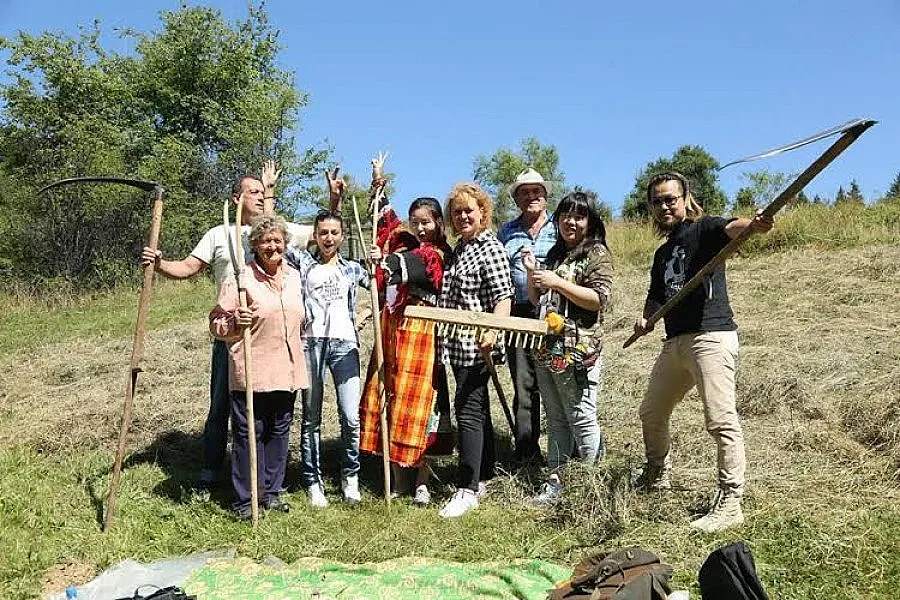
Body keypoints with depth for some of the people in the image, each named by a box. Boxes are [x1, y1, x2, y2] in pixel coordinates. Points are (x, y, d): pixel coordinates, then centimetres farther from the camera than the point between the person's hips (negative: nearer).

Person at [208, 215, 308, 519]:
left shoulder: (294, 277, 11)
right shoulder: (240, 278, -9)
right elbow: (216, 325, -7)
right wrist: (235, 322, -25)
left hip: (286, 371, 6)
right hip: (251, 372, -6)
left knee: (279, 432, 14)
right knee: (248, 434, 2)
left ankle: (271, 492, 28)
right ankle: (245, 499, 15)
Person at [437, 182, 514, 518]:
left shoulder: (490, 248, -9)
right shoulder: (457, 250, 16)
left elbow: (503, 296, -18)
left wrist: (493, 331, -31)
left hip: (476, 346, -9)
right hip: (458, 346, 9)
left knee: (468, 410, -10)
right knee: (476, 409, 16)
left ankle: (468, 490, -6)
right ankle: (484, 474, 27)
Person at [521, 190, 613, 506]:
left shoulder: (597, 253, -2)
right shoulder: (554, 254, 19)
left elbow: (599, 299, -13)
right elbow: (537, 301, 23)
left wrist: (557, 282, -16)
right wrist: (532, 272, 6)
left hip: (578, 349, -7)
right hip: (547, 348, 7)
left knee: (581, 418, -2)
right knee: (555, 419, 11)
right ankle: (555, 479, 17)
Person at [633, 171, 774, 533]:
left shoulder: (704, 229, -3)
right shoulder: (661, 254, 21)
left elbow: (731, 228, -25)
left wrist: (753, 225, -49)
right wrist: (646, 319, 6)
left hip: (711, 336, -9)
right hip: (675, 342, 9)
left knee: (721, 421, -14)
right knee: (651, 413, 20)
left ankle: (729, 503, -8)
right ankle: (656, 478, 40)